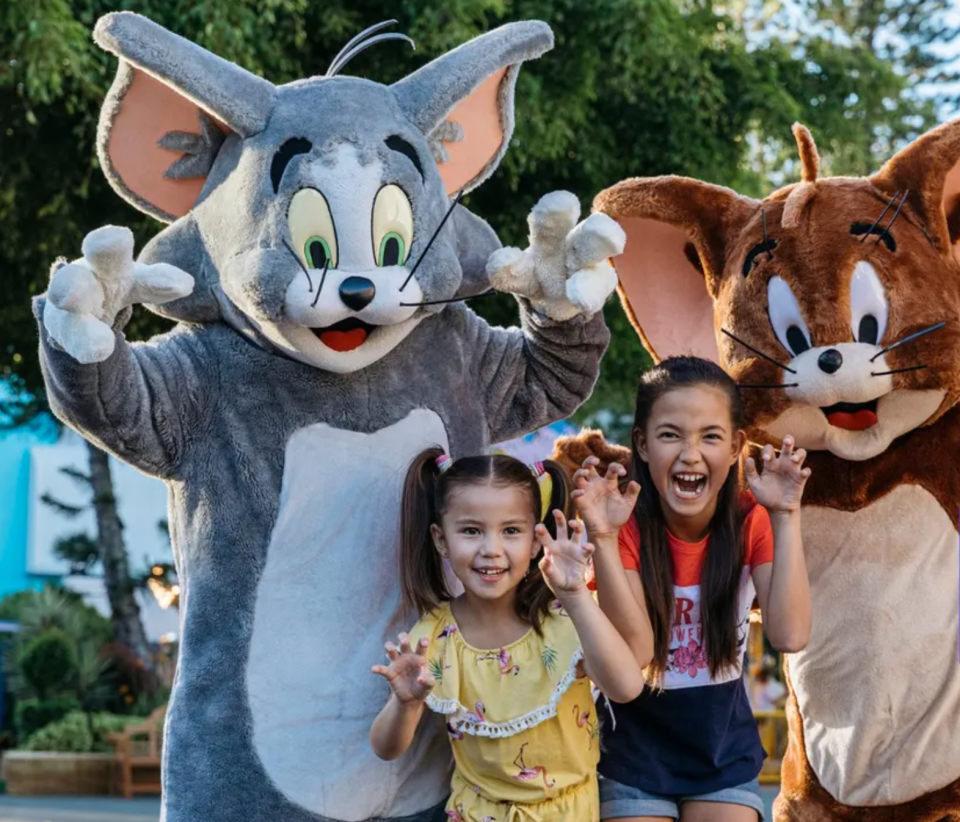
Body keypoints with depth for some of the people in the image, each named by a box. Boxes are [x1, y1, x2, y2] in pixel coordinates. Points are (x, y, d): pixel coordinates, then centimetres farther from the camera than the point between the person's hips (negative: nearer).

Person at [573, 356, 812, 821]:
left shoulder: (751, 521, -8)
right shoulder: (628, 525, -14)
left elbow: (790, 636, -22)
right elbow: (634, 650, -26)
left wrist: (785, 517, -25)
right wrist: (603, 538, -34)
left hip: (724, 747, 2)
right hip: (637, 745, -2)